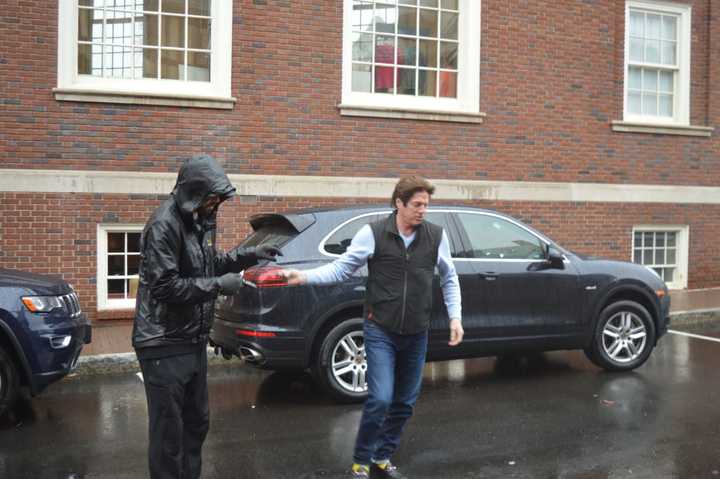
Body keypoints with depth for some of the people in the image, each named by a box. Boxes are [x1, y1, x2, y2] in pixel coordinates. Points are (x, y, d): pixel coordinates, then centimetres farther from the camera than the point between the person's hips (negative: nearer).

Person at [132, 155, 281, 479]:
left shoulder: (199, 221, 8)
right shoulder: (164, 225, -19)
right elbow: (165, 286, -25)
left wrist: (247, 255, 7)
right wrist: (219, 285, -22)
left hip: (193, 340, 9)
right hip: (164, 345, -9)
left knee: (197, 422, 20)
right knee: (169, 432, 0)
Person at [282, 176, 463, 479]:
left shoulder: (436, 236, -1)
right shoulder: (373, 233, -10)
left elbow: (449, 278, 12)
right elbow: (341, 268, -5)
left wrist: (454, 317, 6)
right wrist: (304, 276, -19)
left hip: (417, 334, 4)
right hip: (380, 331, -4)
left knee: (405, 402, 12)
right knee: (380, 399, -12)